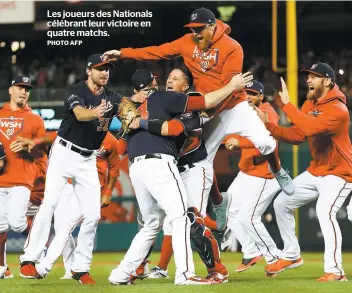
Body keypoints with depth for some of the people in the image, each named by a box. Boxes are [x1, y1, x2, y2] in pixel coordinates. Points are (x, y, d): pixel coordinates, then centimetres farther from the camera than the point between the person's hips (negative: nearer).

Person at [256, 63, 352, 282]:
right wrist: (268, 126, -8)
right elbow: (297, 136, 4)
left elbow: (311, 128, -37)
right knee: (282, 203, 13)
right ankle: (291, 256, 27)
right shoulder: (310, 105, 6)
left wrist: (287, 105, -34)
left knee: (325, 212, -31)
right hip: (315, 172, 10)